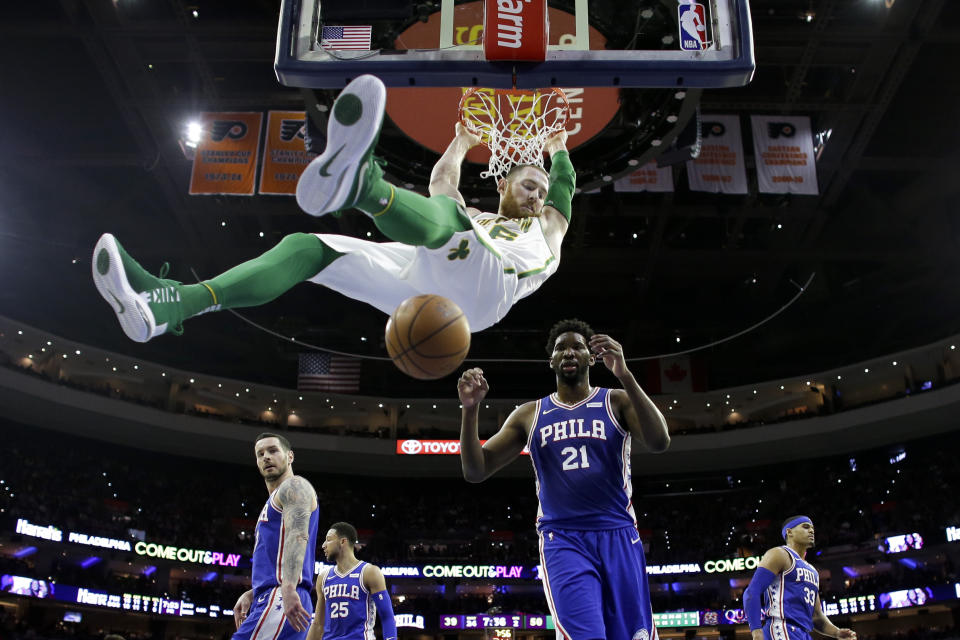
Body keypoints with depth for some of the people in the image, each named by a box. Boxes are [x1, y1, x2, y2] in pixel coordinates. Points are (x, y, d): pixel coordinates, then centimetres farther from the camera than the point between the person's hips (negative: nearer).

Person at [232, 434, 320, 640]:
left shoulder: (294, 486, -1)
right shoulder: (273, 502, 30)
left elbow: (297, 536, -19)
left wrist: (289, 589, -32)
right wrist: (251, 594, 21)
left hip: (281, 600, -10)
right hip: (270, 600, 10)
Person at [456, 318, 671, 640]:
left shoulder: (617, 402, 6)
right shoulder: (529, 414, 10)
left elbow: (659, 442, -14)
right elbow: (475, 471, 5)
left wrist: (624, 375, -25)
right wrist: (470, 409, -12)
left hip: (618, 537, 1)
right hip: (563, 541, -1)